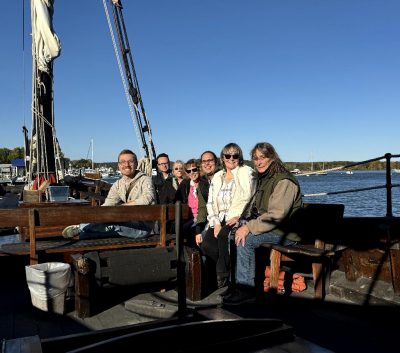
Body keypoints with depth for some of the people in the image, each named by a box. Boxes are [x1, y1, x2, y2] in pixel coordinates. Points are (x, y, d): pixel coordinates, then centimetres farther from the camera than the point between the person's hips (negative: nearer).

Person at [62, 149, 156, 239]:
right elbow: (107, 205, 2)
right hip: (127, 224, 6)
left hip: (143, 226, -6)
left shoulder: (145, 180, -3)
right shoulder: (118, 184, 14)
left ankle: (81, 228, -16)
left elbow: (147, 199, -21)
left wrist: (122, 206, -13)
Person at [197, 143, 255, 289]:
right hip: (219, 220, 4)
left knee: (223, 236, -32)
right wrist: (215, 223, -5)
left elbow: (249, 200, -6)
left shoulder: (246, 173, 3)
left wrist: (236, 217, -18)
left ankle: (223, 276, -9)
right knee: (206, 245, -20)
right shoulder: (217, 177, 17)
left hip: (237, 219, -4)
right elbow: (210, 203, 10)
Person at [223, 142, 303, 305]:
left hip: (285, 232, -9)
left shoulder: (284, 181, -16)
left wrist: (249, 227, -26)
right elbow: (253, 208, 17)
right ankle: (238, 283, -2)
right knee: (233, 233, -7)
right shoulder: (263, 179, 15)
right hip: (266, 225, 9)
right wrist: (244, 222, -2)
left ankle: (246, 290, -14)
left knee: (245, 240, -26)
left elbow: (276, 216, -24)